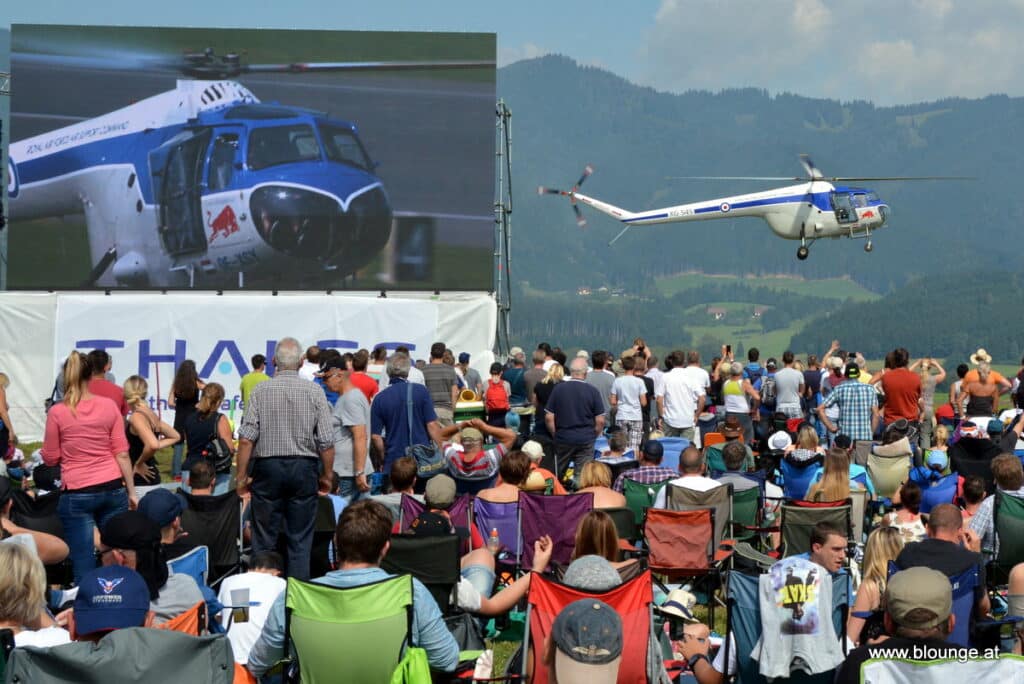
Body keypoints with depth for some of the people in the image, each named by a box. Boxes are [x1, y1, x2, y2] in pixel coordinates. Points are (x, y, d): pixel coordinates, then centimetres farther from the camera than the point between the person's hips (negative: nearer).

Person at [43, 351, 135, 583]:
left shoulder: (57, 412, -5)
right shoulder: (109, 405, 0)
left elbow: (50, 459, 4)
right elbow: (122, 454, 1)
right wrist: (132, 492, 7)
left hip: (77, 494, -2)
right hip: (113, 489, 2)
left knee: (84, 566, 1)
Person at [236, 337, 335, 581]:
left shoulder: (260, 390, -2)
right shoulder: (314, 392, -2)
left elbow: (246, 438, -7)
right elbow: (327, 441, -3)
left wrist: (242, 476, 0)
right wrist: (327, 476, 8)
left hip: (267, 467, 0)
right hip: (304, 468, 0)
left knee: (264, 540, 8)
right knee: (300, 540, 6)